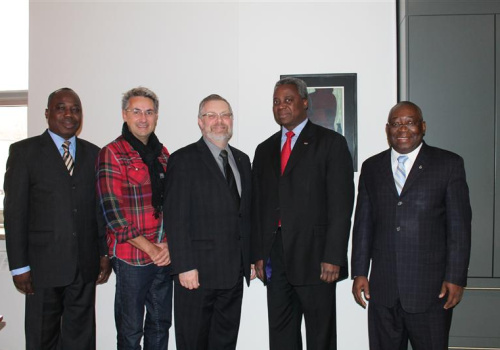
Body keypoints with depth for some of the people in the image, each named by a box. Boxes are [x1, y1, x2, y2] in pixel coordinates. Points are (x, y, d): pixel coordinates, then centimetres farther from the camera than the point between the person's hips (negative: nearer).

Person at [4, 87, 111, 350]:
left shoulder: (93, 153, 9)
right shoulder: (24, 151, -1)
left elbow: (100, 208, 10)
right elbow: (14, 211, -4)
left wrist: (105, 253, 6)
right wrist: (19, 266, -8)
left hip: (85, 265, 3)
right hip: (44, 265, -3)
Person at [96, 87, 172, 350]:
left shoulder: (162, 154, 12)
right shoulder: (112, 153, -5)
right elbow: (111, 210, -11)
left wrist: (169, 244, -2)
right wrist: (149, 248, -12)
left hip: (164, 255, 5)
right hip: (131, 256, -5)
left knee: (161, 323, 14)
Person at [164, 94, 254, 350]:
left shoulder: (242, 160, 13)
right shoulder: (183, 159, -6)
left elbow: (246, 214, 14)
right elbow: (175, 218, -12)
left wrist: (251, 259, 11)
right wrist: (185, 267, -16)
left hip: (234, 271, 6)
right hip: (198, 271, -5)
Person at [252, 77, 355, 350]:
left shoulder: (331, 143, 0)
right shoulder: (264, 150, 16)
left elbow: (341, 204, -7)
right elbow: (258, 206, 15)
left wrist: (333, 257, -14)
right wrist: (258, 254, 8)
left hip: (315, 256, -5)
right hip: (275, 255, 5)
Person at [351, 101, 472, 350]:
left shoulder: (449, 164, 1)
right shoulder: (371, 167, 10)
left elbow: (459, 225, -2)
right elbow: (363, 223, 10)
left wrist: (455, 277, -7)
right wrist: (359, 272, 5)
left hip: (430, 287, -2)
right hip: (382, 288, 3)